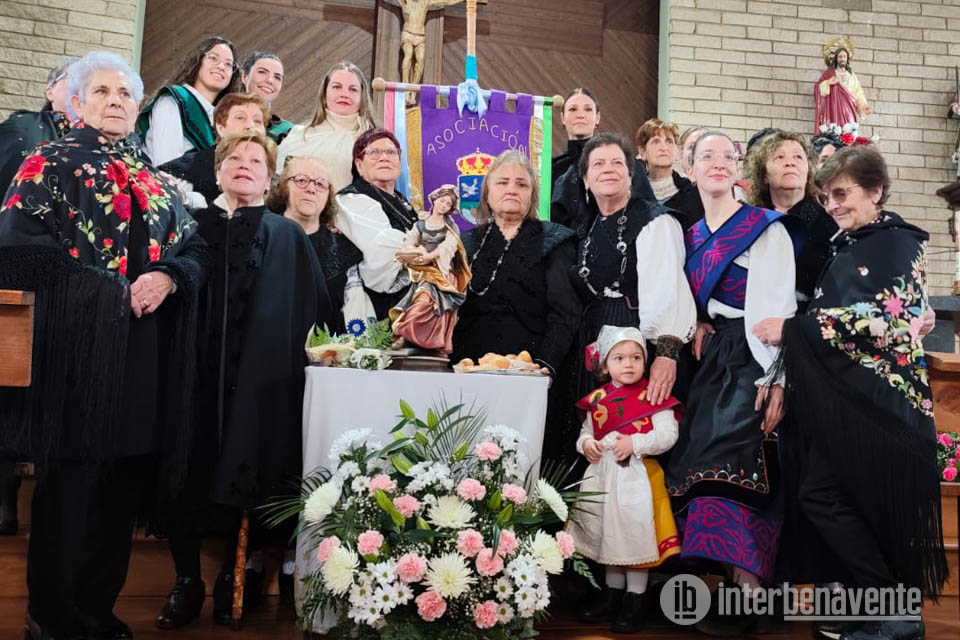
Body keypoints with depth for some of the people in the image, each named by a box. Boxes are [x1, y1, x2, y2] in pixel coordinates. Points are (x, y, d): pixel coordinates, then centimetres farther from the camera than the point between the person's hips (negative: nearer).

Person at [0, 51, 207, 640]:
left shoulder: (156, 181, 18)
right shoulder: (51, 164, 4)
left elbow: (197, 251, 13)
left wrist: (168, 277, -9)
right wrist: (108, 289, -13)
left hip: (144, 358, 5)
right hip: (77, 348, -4)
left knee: (123, 484, 7)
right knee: (71, 484, -1)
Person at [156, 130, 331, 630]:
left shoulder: (288, 237, 9)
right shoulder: (192, 226, 12)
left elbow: (311, 310, 4)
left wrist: (304, 361, -5)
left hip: (259, 380, -1)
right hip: (193, 372, 1)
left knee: (246, 476, 2)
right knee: (188, 473, 2)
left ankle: (233, 578, 19)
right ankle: (187, 581, 16)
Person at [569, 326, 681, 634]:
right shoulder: (597, 399, 7)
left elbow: (667, 435, -13)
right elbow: (586, 432, 15)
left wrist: (635, 443, -22)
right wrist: (585, 444, -7)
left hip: (638, 475, -5)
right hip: (603, 473, 5)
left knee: (636, 536, -2)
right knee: (608, 535, 15)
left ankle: (635, 602, 12)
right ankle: (612, 594, 30)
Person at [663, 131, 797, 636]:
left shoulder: (765, 228, -5)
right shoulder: (691, 236, 14)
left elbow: (777, 306, -13)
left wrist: (774, 378, -21)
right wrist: (699, 328, 0)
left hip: (752, 361, -6)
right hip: (712, 362, 7)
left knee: (732, 461, -15)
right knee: (698, 463, 2)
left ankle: (747, 596, -7)